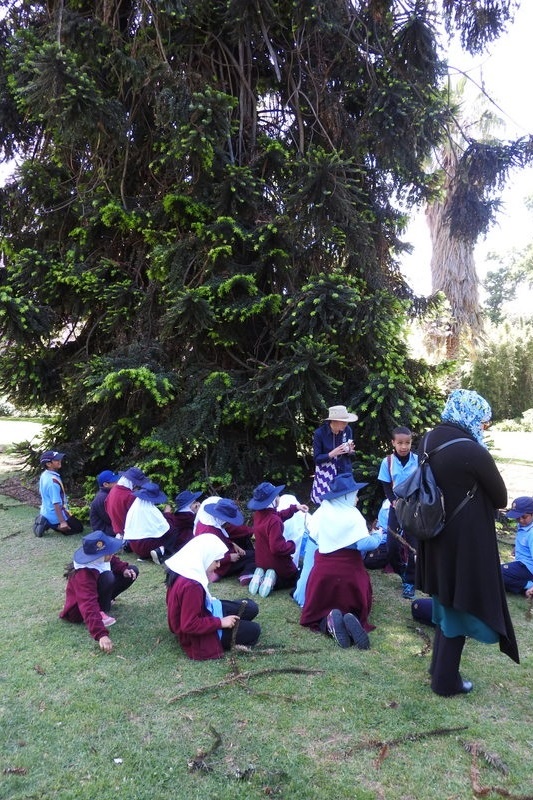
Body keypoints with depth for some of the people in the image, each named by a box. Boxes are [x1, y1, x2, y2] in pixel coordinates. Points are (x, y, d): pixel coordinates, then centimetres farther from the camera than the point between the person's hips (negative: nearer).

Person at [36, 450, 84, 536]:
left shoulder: (44, 475, -1)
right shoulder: (53, 481, -29)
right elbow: (56, 504, -30)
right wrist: (62, 522, -29)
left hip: (45, 512, 9)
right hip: (55, 516, -9)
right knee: (79, 527, 6)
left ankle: (46, 523, 9)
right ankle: (51, 525, -6)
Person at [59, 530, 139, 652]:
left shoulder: (102, 557, -17)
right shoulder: (84, 575, -40)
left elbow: (113, 560, 8)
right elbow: (89, 606, -48)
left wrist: (123, 569, -13)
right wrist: (101, 634, -56)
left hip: (96, 591, 9)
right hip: (80, 607, -9)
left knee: (133, 571, 0)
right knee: (108, 578, -36)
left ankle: (104, 602, 5)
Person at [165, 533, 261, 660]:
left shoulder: (184, 569, -5)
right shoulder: (191, 585, -35)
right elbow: (190, 625, -30)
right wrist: (220, 622, -22)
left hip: (200, 617, 9)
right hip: (196, 636, -9)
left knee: (251, 607, 7)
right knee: (253, 631, -6)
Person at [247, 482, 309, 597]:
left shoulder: (259, 514, -4)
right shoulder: (274, 521, -32)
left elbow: (279, 515, 14)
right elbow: (277, 547, -33)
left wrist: (295, 507, 9)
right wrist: (292, 545, -15)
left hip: (261, 562, 7)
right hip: (276, 564, -7)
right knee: (296, 577, 21)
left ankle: (261, 576, 3)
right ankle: (273, 580, -6)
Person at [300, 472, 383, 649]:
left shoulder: (322, 510, 0)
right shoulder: (353, 515, -11)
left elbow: (313, 534, 10)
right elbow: (364, 544, -19)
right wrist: (378, 536, -1)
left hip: (323, 568, 2)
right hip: (348, 569, -2)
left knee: (319, 609, 12)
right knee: (352, 606, 15)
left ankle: (329, 621, -23)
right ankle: (352, 619, -21)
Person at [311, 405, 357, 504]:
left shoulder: (347, 430, -5)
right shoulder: (319, 433, -15)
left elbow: (350, 452, 9)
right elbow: (316, 458, -11)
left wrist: (350, 451, -15)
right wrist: (332, 454, -25)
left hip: (344, 473, 3)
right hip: (326, 475, -3)